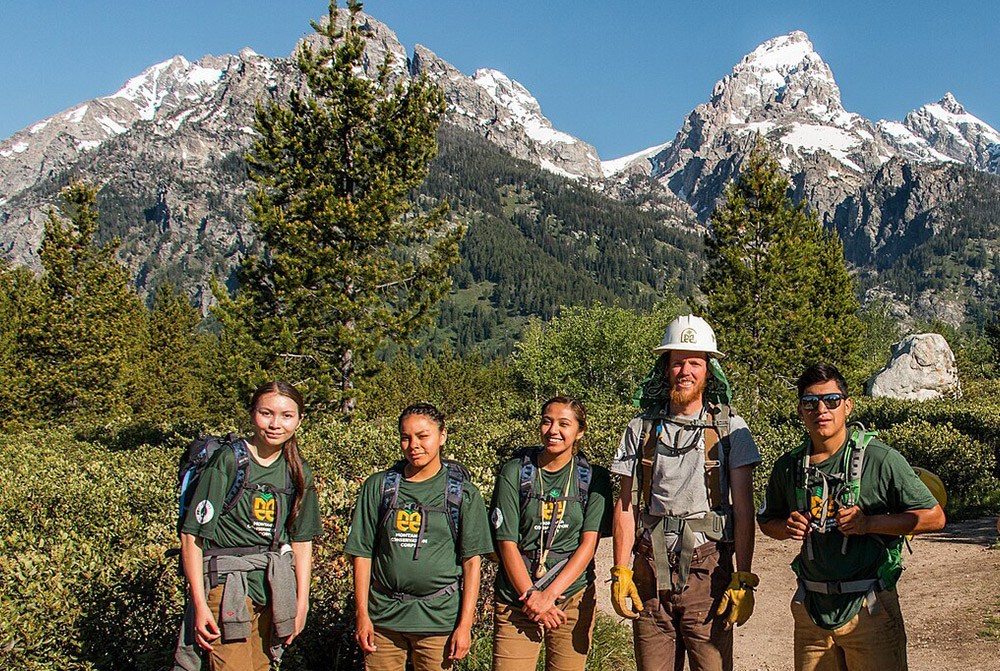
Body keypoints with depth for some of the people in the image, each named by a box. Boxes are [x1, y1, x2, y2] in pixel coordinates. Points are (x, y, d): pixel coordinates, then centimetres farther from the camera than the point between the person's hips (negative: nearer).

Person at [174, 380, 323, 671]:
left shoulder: (298, 472, 7)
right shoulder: (228, 461, -9)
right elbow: (192, 535, -10)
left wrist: (301, 602, 11)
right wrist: (200, 603, -13)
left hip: (275, 587, 5)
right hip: (227, 584, -5)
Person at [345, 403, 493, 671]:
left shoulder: (463, 493, 0)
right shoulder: (378, 486, 4)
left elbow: (471, 561, -1)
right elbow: (363, 554, 6)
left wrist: (465, 624, -5)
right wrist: (362, 614, 1)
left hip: (438, 618, -1)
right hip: (383, 617, 2)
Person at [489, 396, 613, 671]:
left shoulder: (593, 477, 3)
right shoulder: (514, 472, 1)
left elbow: (589, 543, -4)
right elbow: (507, 542, -2)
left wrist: (550, 594, -13)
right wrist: (531, 595, -11)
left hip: (572, 597, 1)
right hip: (517, 599, 0)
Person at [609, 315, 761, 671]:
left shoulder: (730, 427, 3)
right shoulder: (641, 428, 8)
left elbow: (743, 508, -1)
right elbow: (626, 505, 8)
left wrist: (743, 579, -7)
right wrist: (620, 572, 1)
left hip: (708, 566, -2)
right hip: (650, 568, 2)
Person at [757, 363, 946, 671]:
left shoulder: (881, 460, -9)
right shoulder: (788, 466, 2)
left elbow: (934, 516, -5)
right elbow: (767, 520, 17)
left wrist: (869, 523, -17)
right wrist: (786, 528, -7)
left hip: (869, 608, -3)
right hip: (811, 608, 4)